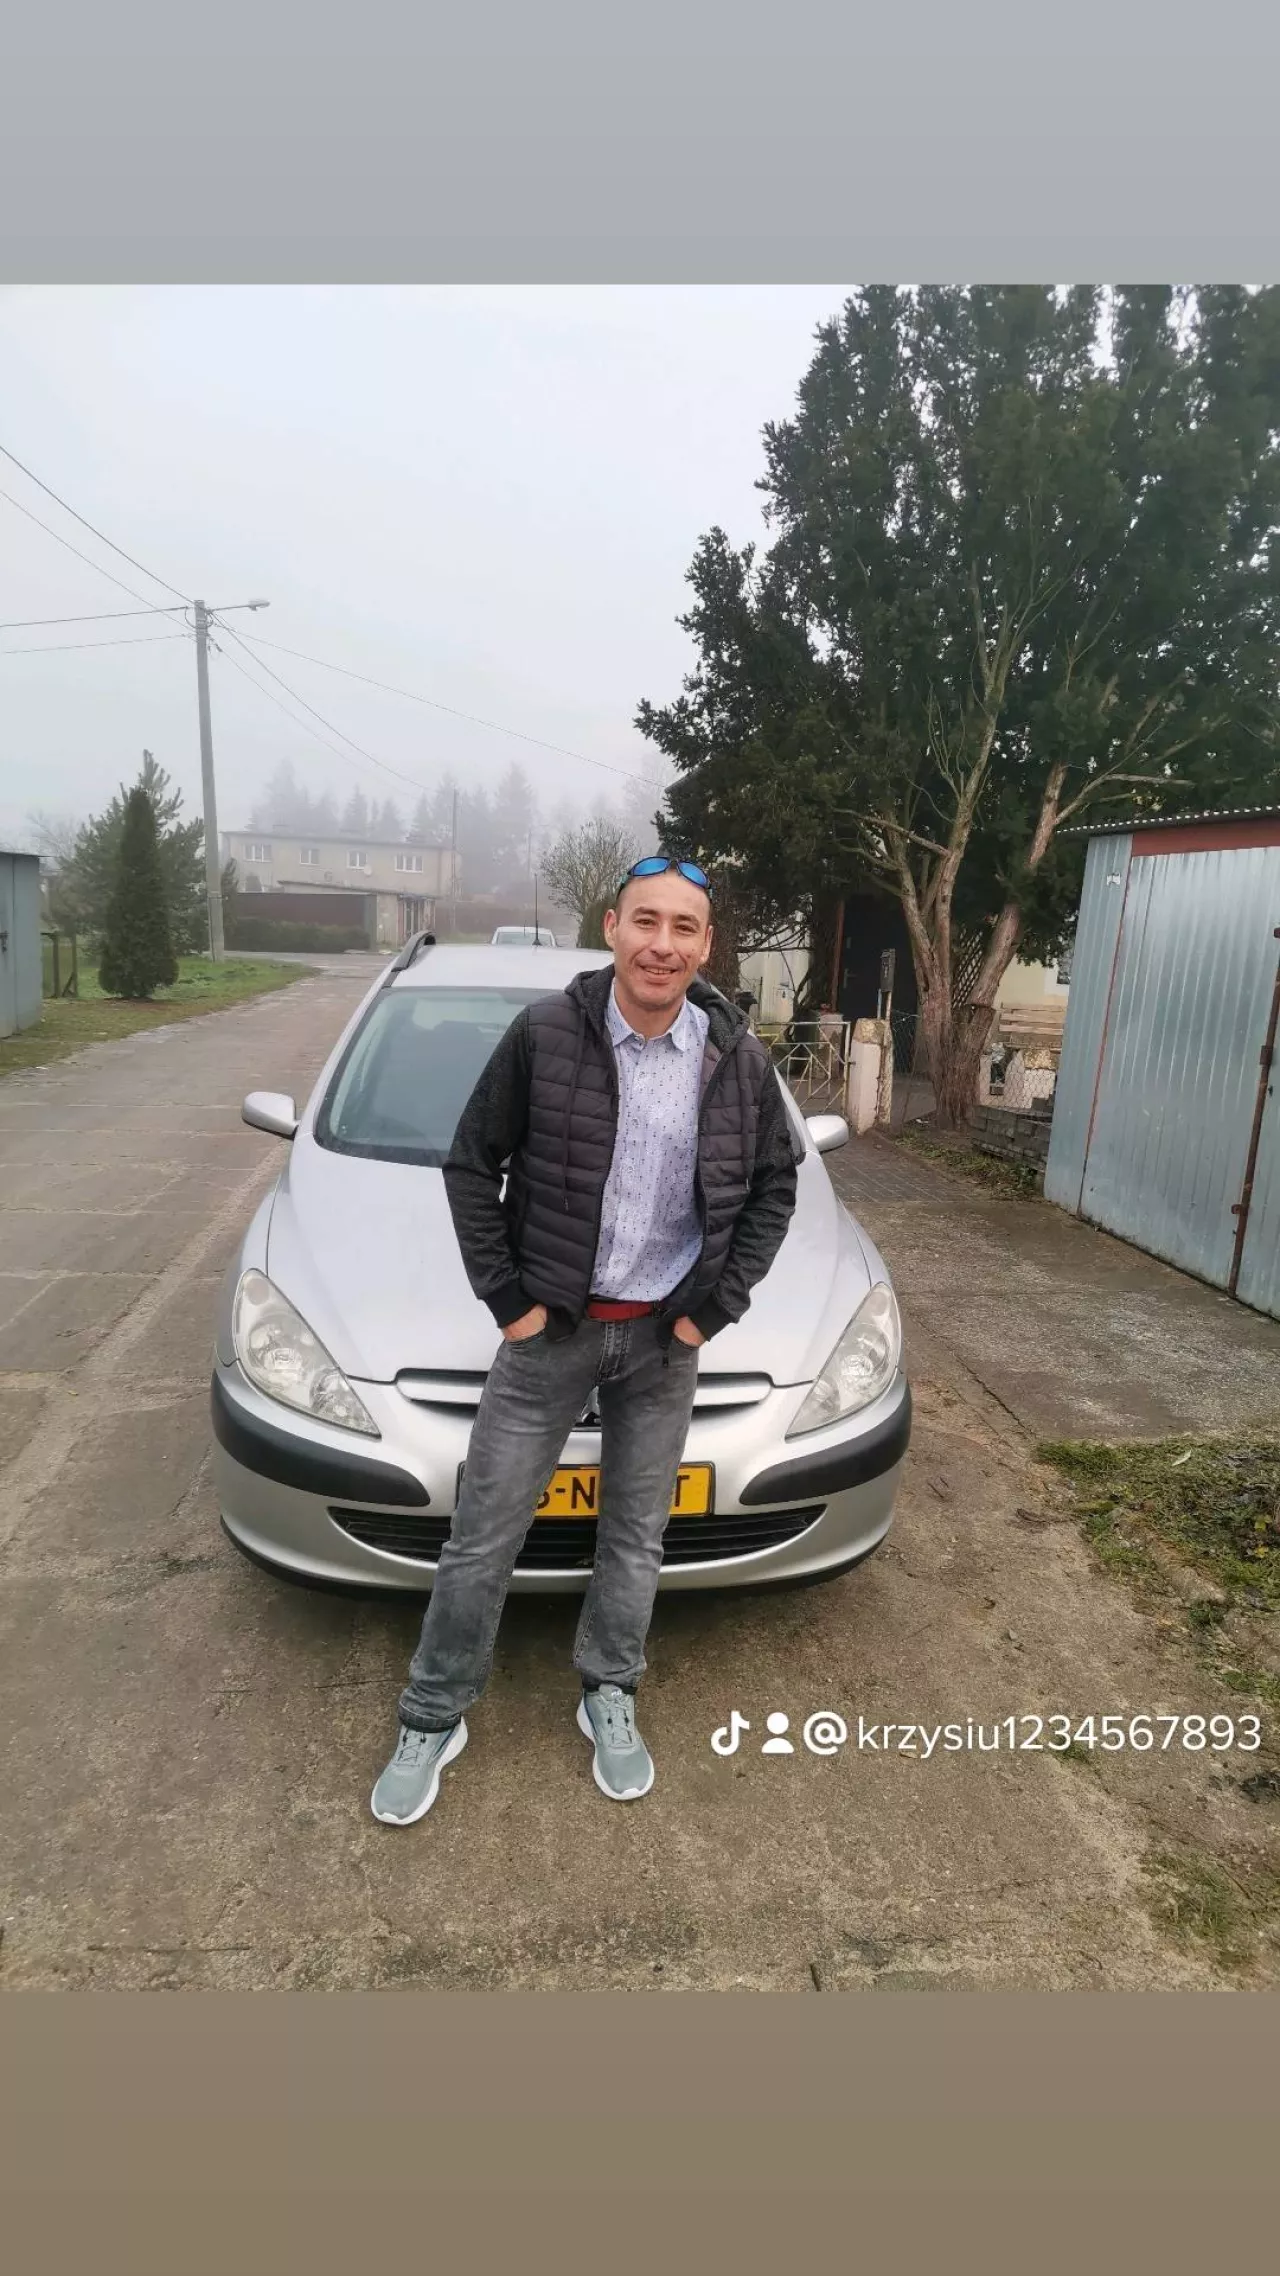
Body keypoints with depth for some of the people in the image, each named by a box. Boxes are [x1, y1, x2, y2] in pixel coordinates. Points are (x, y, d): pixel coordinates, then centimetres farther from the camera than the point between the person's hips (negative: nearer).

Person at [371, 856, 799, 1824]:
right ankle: (433, 1719, 30)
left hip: (665, 1339, 2)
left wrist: (718, 1305, -1)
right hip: (549, 1330, -2)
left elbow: (775, 1186, 6)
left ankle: (610, 1700, 40)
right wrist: (504, 1297, -8)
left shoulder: (740, 1058, -7)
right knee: (483, 1537, 9)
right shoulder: (544, 1033, -14)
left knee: (637, 1536, 17)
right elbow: (471, 1164, -5)